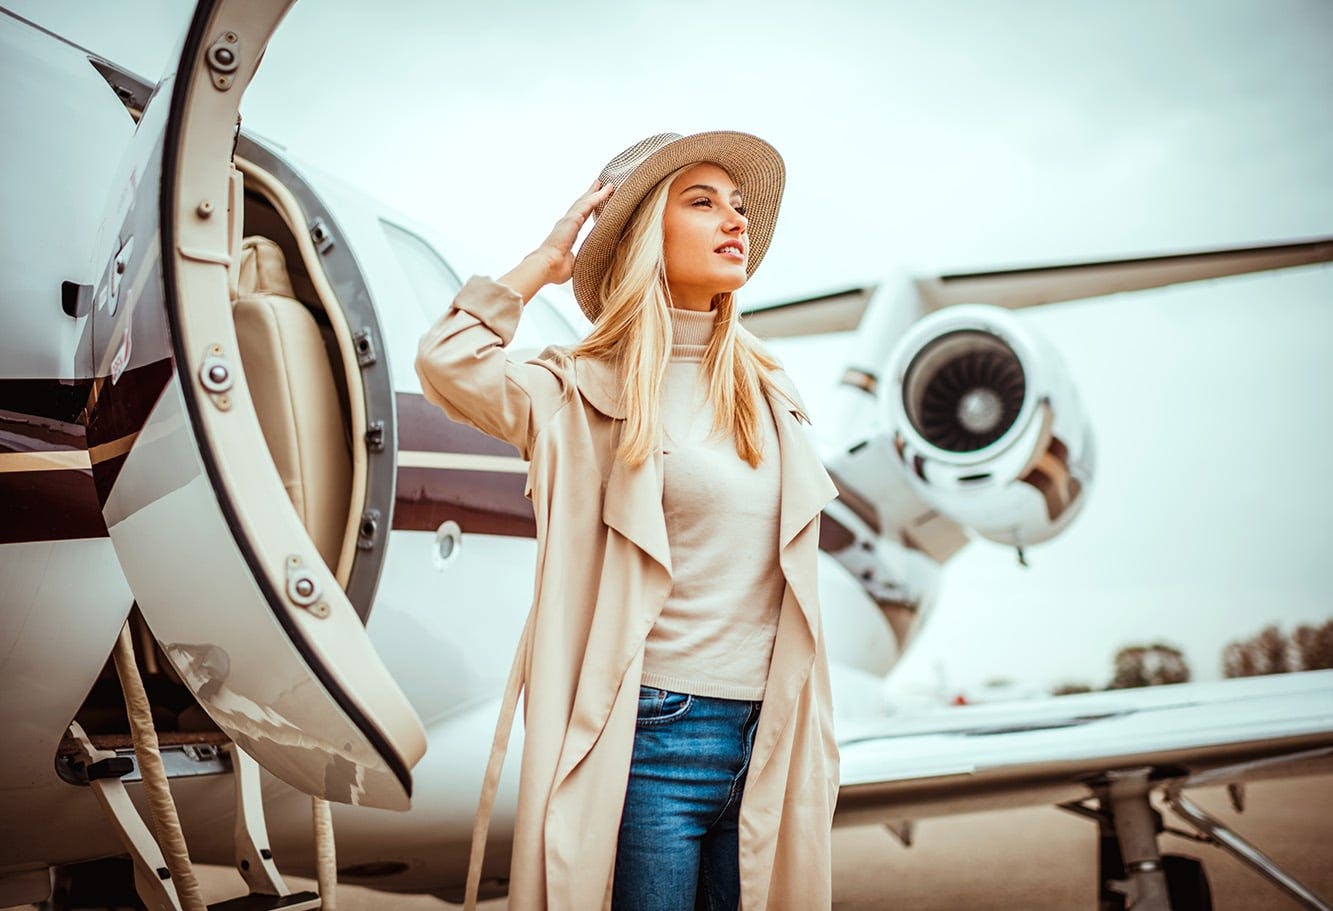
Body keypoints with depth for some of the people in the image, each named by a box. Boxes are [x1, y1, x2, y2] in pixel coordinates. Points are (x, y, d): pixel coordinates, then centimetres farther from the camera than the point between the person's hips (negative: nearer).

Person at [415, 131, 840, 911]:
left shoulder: (769, 392, 12)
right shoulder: (588, 393, -4)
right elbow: (448, 363, -22)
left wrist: (811, 748, 16)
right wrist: (544, 263, -7)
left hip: (765, 739, 6)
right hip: (650, 738, -5)